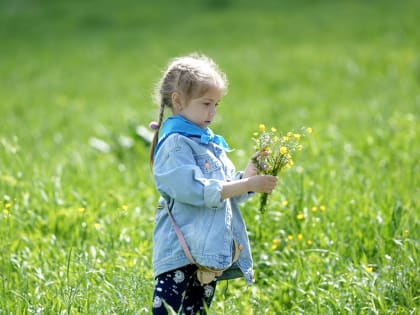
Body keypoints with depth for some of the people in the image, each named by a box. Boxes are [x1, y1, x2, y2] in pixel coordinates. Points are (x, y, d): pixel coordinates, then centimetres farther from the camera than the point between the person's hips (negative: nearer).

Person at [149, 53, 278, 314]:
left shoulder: (211, 143, 18)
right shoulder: (175, 144, -10)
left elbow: (228, 192, 18)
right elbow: (195, 190, -21)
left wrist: (250, 174, -1)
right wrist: (247, 184, -19)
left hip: (210, 254, 9)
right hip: (181, 254, -9)